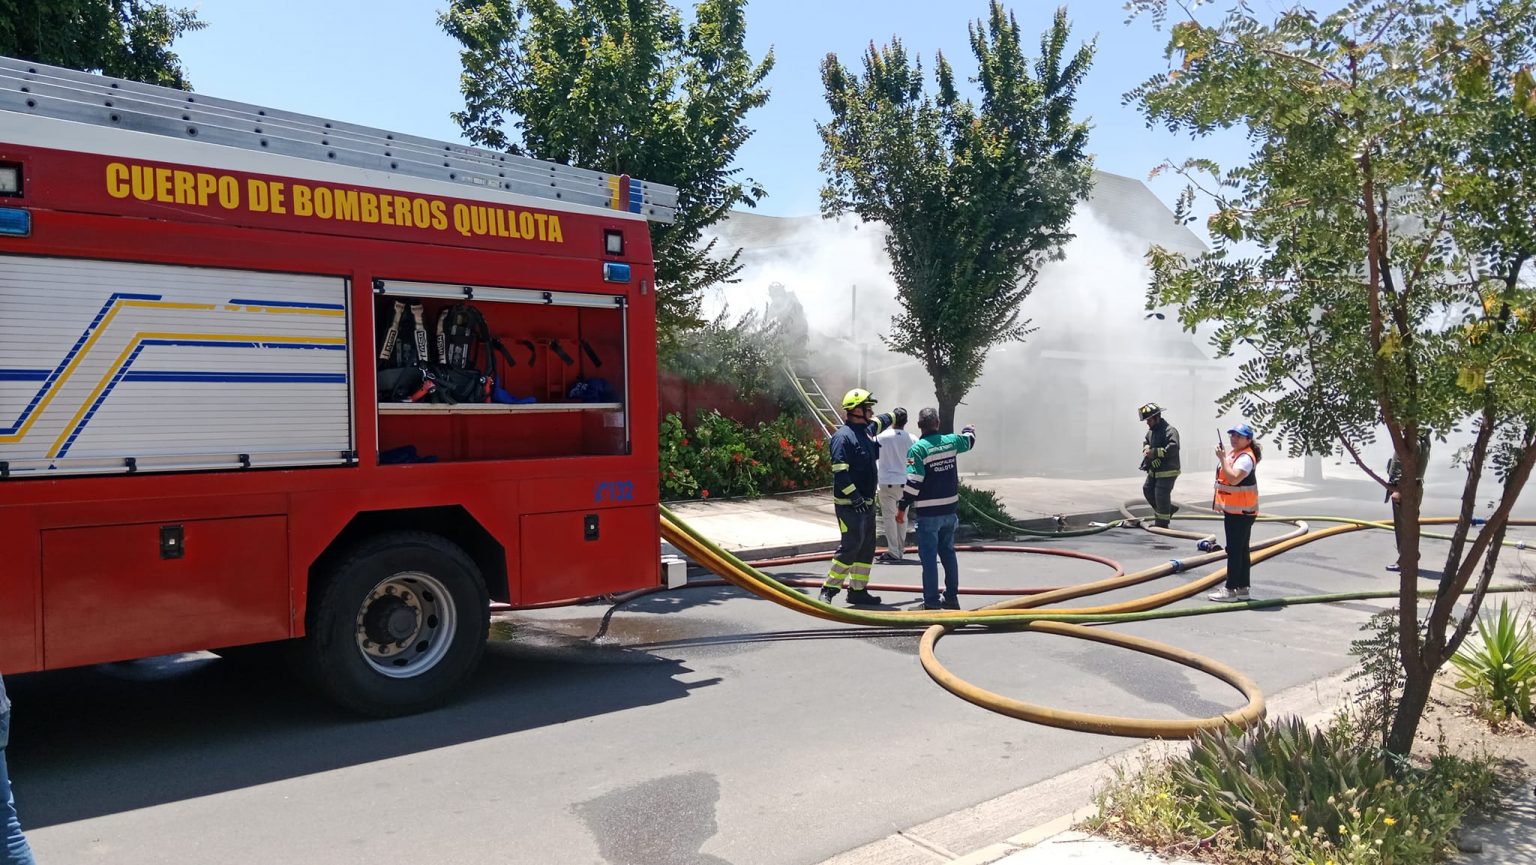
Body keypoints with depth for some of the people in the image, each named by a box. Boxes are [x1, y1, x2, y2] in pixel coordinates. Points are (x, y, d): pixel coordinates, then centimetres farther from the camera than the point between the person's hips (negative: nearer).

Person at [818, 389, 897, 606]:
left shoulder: (866, 430, 13)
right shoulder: (843, 436, -15)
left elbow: (878, 422, 39)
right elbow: (839, 471, -22)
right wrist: (854, 496, -26)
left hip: (867, 503, 10)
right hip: (849, 504, -10)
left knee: (867, 548, 11)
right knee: (851, 546, -12)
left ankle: (858, 590, 18)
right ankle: (828, 589, -4)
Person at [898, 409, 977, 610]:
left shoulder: (918, 448, -14)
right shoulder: (950, 441, 2)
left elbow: (913, 482, -17)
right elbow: (969, 440, 26)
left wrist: (903, 506, -8)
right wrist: (970, 430, 48)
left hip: (928, 512, -6)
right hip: (949, 509, 6)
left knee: (929, 557, -1)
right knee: (948, 552, 16)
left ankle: (931, 601, 1)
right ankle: (952, 597, 22)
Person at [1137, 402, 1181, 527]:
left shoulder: (1169, 430, -19)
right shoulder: (1151, 430, 9)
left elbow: (1173, 448, -32)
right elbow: (1146, 441, 27)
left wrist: (1154, 452, -30)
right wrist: (1146, 447, 3)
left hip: (1167, 471, -9)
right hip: (1154, 470, 9)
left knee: (1161, 496, -5)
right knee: (1147, 489, 15)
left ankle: (1162, 523, 8)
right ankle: (1169, 508, 31)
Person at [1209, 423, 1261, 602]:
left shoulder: (1246, 458, -17)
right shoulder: (1233, 453, 15)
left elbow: (1233, 478, -31)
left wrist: (1222, 458, -28)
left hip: (1241, 511, -11)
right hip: (1233, 509, 11)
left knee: (1235, 550, -9)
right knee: (1241, 550, 14)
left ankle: (1230, 589, -7)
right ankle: (1242, 589, 20)